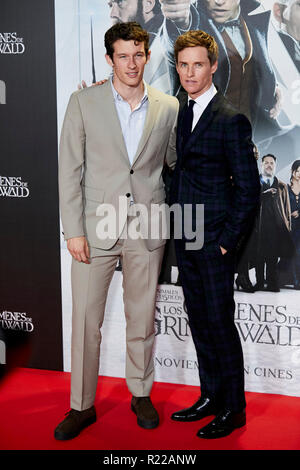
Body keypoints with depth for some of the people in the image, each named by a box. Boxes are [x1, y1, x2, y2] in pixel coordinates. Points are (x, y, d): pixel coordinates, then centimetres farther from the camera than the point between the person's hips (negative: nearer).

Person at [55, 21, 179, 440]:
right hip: (95, 227, -1)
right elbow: (70, 170, -2)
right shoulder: (83, 102, -1)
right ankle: (82, 406, 19)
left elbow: (175, 163, 15)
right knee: (86, 320, 3)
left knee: (142, 318, 11)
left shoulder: (169, 107, 4)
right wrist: (73, 230, -7)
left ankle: (141, 394, 30)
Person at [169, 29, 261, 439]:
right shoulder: (183, 114, 12)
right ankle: (210, 397, 29)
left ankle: (233, 409, 16)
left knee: (220, 322, 1)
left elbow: (249, 189, -14)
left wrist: (227, 240, -14)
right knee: (199, 321, 14)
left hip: (214, 241, -8)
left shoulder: (231, 120, -13)